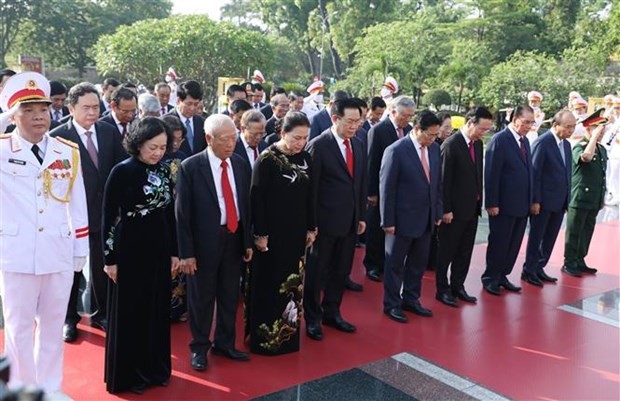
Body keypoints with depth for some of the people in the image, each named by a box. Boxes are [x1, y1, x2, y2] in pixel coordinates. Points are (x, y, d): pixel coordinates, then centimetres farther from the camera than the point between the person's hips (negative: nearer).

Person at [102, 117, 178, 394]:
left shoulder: (165, 172, 4)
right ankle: (128, 374, 21)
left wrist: (174, 251, 10)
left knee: (157, 310, 14)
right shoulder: (122, 171, -12)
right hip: (130, 251, -5)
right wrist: (110, 258, -10)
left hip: (159, 250, 5)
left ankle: (155, 368, 30)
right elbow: (109, 216, -10)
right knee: (129, 313, 7)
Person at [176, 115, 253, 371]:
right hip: (204, 241, -4)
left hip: (234, 238, 5)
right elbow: (182, 213, -11)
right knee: (201, 298, 11)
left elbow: (246, 204, 8)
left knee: (230, 296, 16)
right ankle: (199, 347, 30)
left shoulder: (241, 164, 2)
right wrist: (186, 252, -12)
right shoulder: (190, 167, -13)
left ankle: (224, 344, 34)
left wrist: (248, 241, 8)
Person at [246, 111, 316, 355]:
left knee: (293, 283, 13)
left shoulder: (305, 159, 3)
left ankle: (287, 333, 28)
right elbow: (256, 198, -14)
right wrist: (260, 233, -15)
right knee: (268, 285, 4)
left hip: (297, 232, 6)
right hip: (272, 233, -5)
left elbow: (309, 196, 10)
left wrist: (311, 228, 10)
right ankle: (265, 336, 17)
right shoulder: (267, 159, -13)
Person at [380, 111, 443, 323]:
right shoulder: (396, 151, -16)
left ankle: (411, 299, 32)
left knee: (418, 263, 16)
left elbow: (437, 183, 10)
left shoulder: (434, 148, 3)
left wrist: (438, 212, 9)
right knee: (395, 264, 9)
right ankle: (391, 304, 23)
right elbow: (387, 188, -14)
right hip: (403, 218, -6)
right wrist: (388, 221, -13)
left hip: (426, 218, 6)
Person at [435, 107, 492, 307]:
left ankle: (457, 286, 27)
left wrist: (479, 201, 8)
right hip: (454, 210, -7)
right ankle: (442, 290, 18)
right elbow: (444, 180, -16)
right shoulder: (451, 145, -16)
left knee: (465, 252, 14)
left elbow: (478, 174, 12)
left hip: (472, 208, 7)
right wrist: (446, 210, -16)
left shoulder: (478, 143, 7)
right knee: (447, 251, 6)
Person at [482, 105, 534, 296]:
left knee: (514, 244, 12)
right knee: (498, 243, 5)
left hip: (522, 204, 7)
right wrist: (492, 203, -17)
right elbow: (491, 174, -15)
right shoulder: (499, 140, -12)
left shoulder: (525, 141, 11)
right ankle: (490, 278, 19)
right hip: (504, 205, -7)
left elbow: (527, 171, 13)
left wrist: (530, 200, 9)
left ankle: (502, 276, 24)